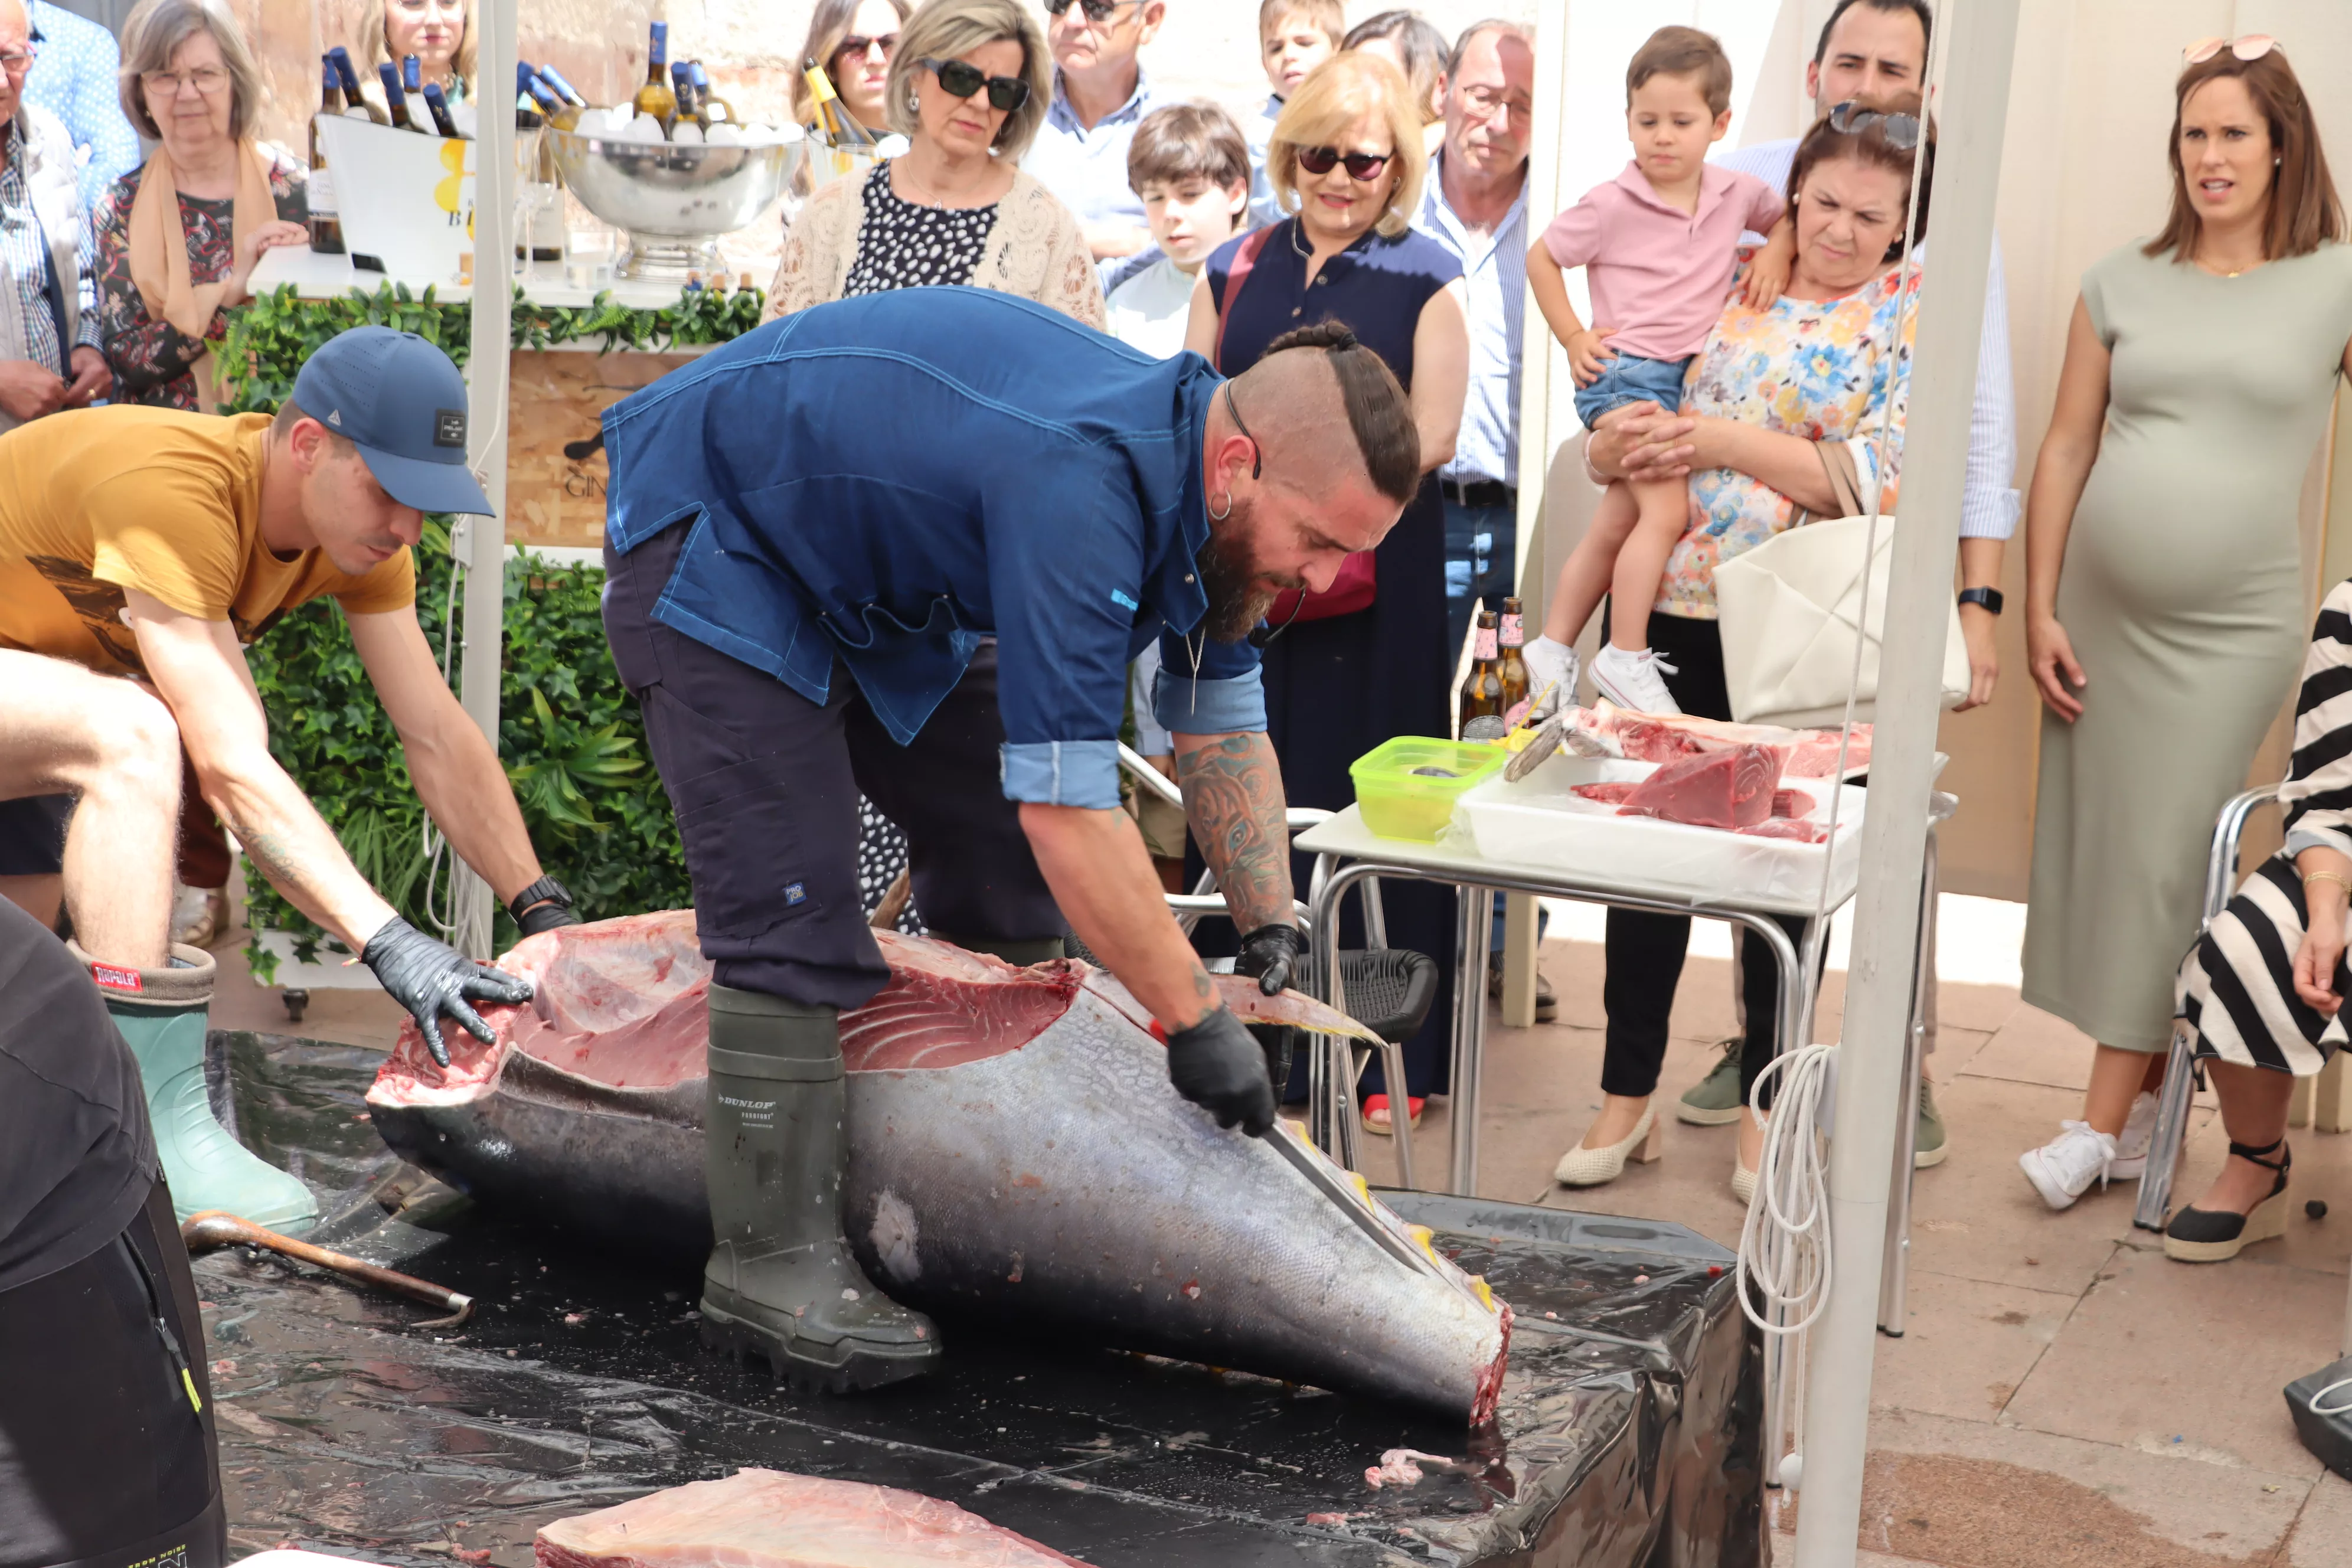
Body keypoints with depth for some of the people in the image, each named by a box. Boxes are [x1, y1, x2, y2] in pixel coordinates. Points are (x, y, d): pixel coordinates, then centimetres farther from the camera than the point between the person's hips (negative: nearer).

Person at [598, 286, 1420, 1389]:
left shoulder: (1207, 480, -10)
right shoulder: (1081, 484, -40)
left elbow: (1221, 725, 4)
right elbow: (1068, 808, -40)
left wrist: (1268, 929, -4)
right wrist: (1194, 1020, -32)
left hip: (874, 560, 9)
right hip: (711, 538, -9)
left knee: (1002, 858, 6)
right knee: (793, 907, -17)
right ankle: (768, 1259, -8)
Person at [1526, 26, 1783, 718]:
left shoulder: (1735, 194, 4)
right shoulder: (1612, 205, -8)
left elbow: (1790, 213, 23)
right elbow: (1541, 257, 3)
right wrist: (1574, 338, -2)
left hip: (1687, 375, 6)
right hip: (1624, 374, -6)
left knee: (1615, 527, 10)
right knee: (1669, 509, -20)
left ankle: (1553, 650, 20)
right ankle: (1626, 658, -12)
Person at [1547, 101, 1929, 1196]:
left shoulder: (1917, 310, 0)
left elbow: (1885, 482, -11)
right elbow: (1610, 442, 11)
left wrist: (1727, 441, -18)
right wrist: (1626, 443, -13)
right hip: (1677, 613, 2)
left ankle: (1765, 1105, 23)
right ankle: (1628, 1095, 18)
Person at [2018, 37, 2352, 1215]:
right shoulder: (2124, 283, 5)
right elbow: (2065, 451, 6)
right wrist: (2038, 612, 1)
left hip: (2230, 630, -3)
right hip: (2103, 615, 3)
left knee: (2166, 863, -3)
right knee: (2102, 849, 7)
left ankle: (2105, 1120, 4)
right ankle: (2142, 1105, 20)